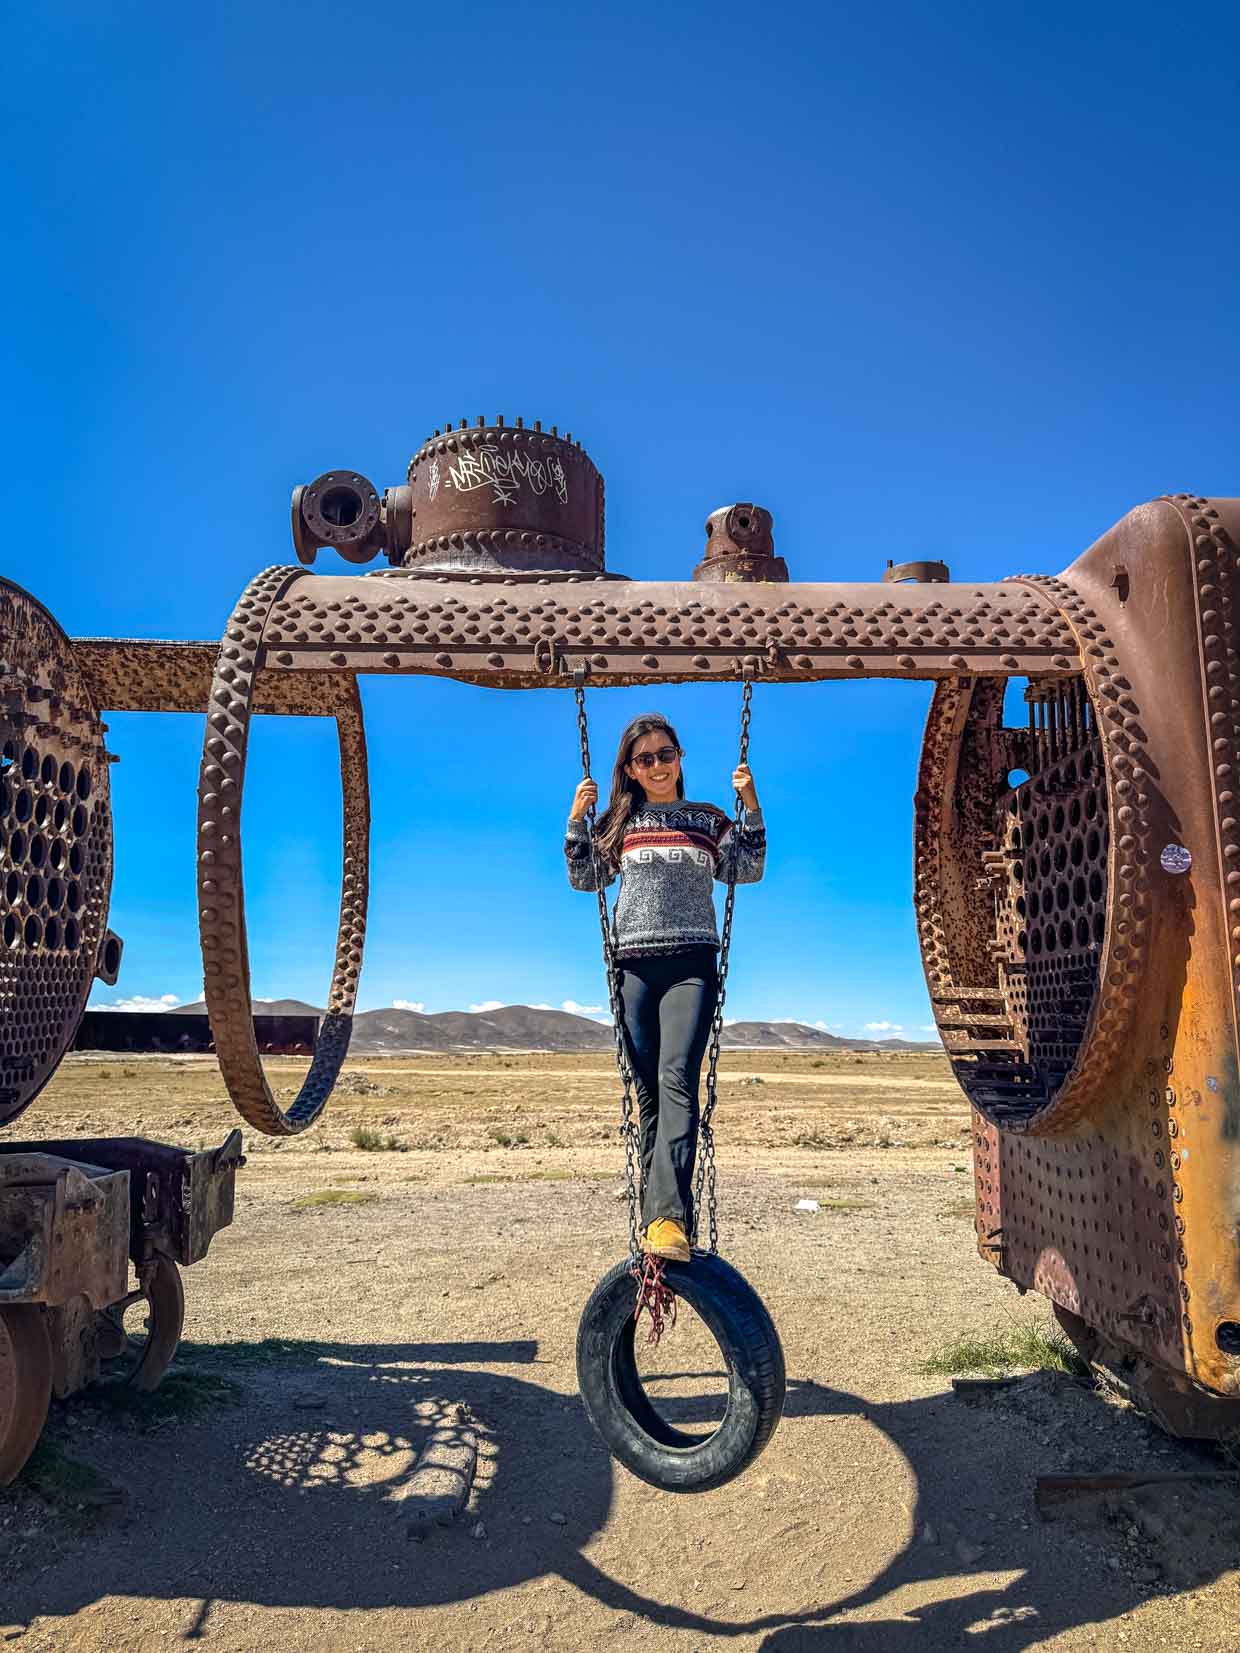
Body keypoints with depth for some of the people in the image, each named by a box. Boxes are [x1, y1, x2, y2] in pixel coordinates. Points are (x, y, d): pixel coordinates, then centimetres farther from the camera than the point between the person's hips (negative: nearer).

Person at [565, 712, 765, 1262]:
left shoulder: (708, 820, 15)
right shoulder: (621, 822, 16)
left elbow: (748, 871, 8)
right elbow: (584, 878, 15)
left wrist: (751, 806, 1)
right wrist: (576, 820, 5)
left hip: (691, 963, -2)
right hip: (633, 964, 2)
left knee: (676, 1079, -19)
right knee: (648, 1090, 4)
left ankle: (668, 1217, -28)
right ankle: (657, 1212, 11)